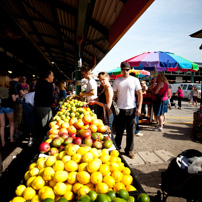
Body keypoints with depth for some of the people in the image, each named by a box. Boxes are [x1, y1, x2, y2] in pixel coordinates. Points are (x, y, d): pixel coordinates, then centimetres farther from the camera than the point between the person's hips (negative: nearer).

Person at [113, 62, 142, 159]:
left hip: (131, 109, 0)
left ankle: (129, 150, 22)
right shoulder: (117, 80, 4)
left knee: (131, 131, 6)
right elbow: (113, 94, 6)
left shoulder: (135, 80, 1)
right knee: (119, 130, 10)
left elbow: (140, 94, 1)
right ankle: (116, 148, 29)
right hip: (120, 109, 1)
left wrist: (139, 107, -6)